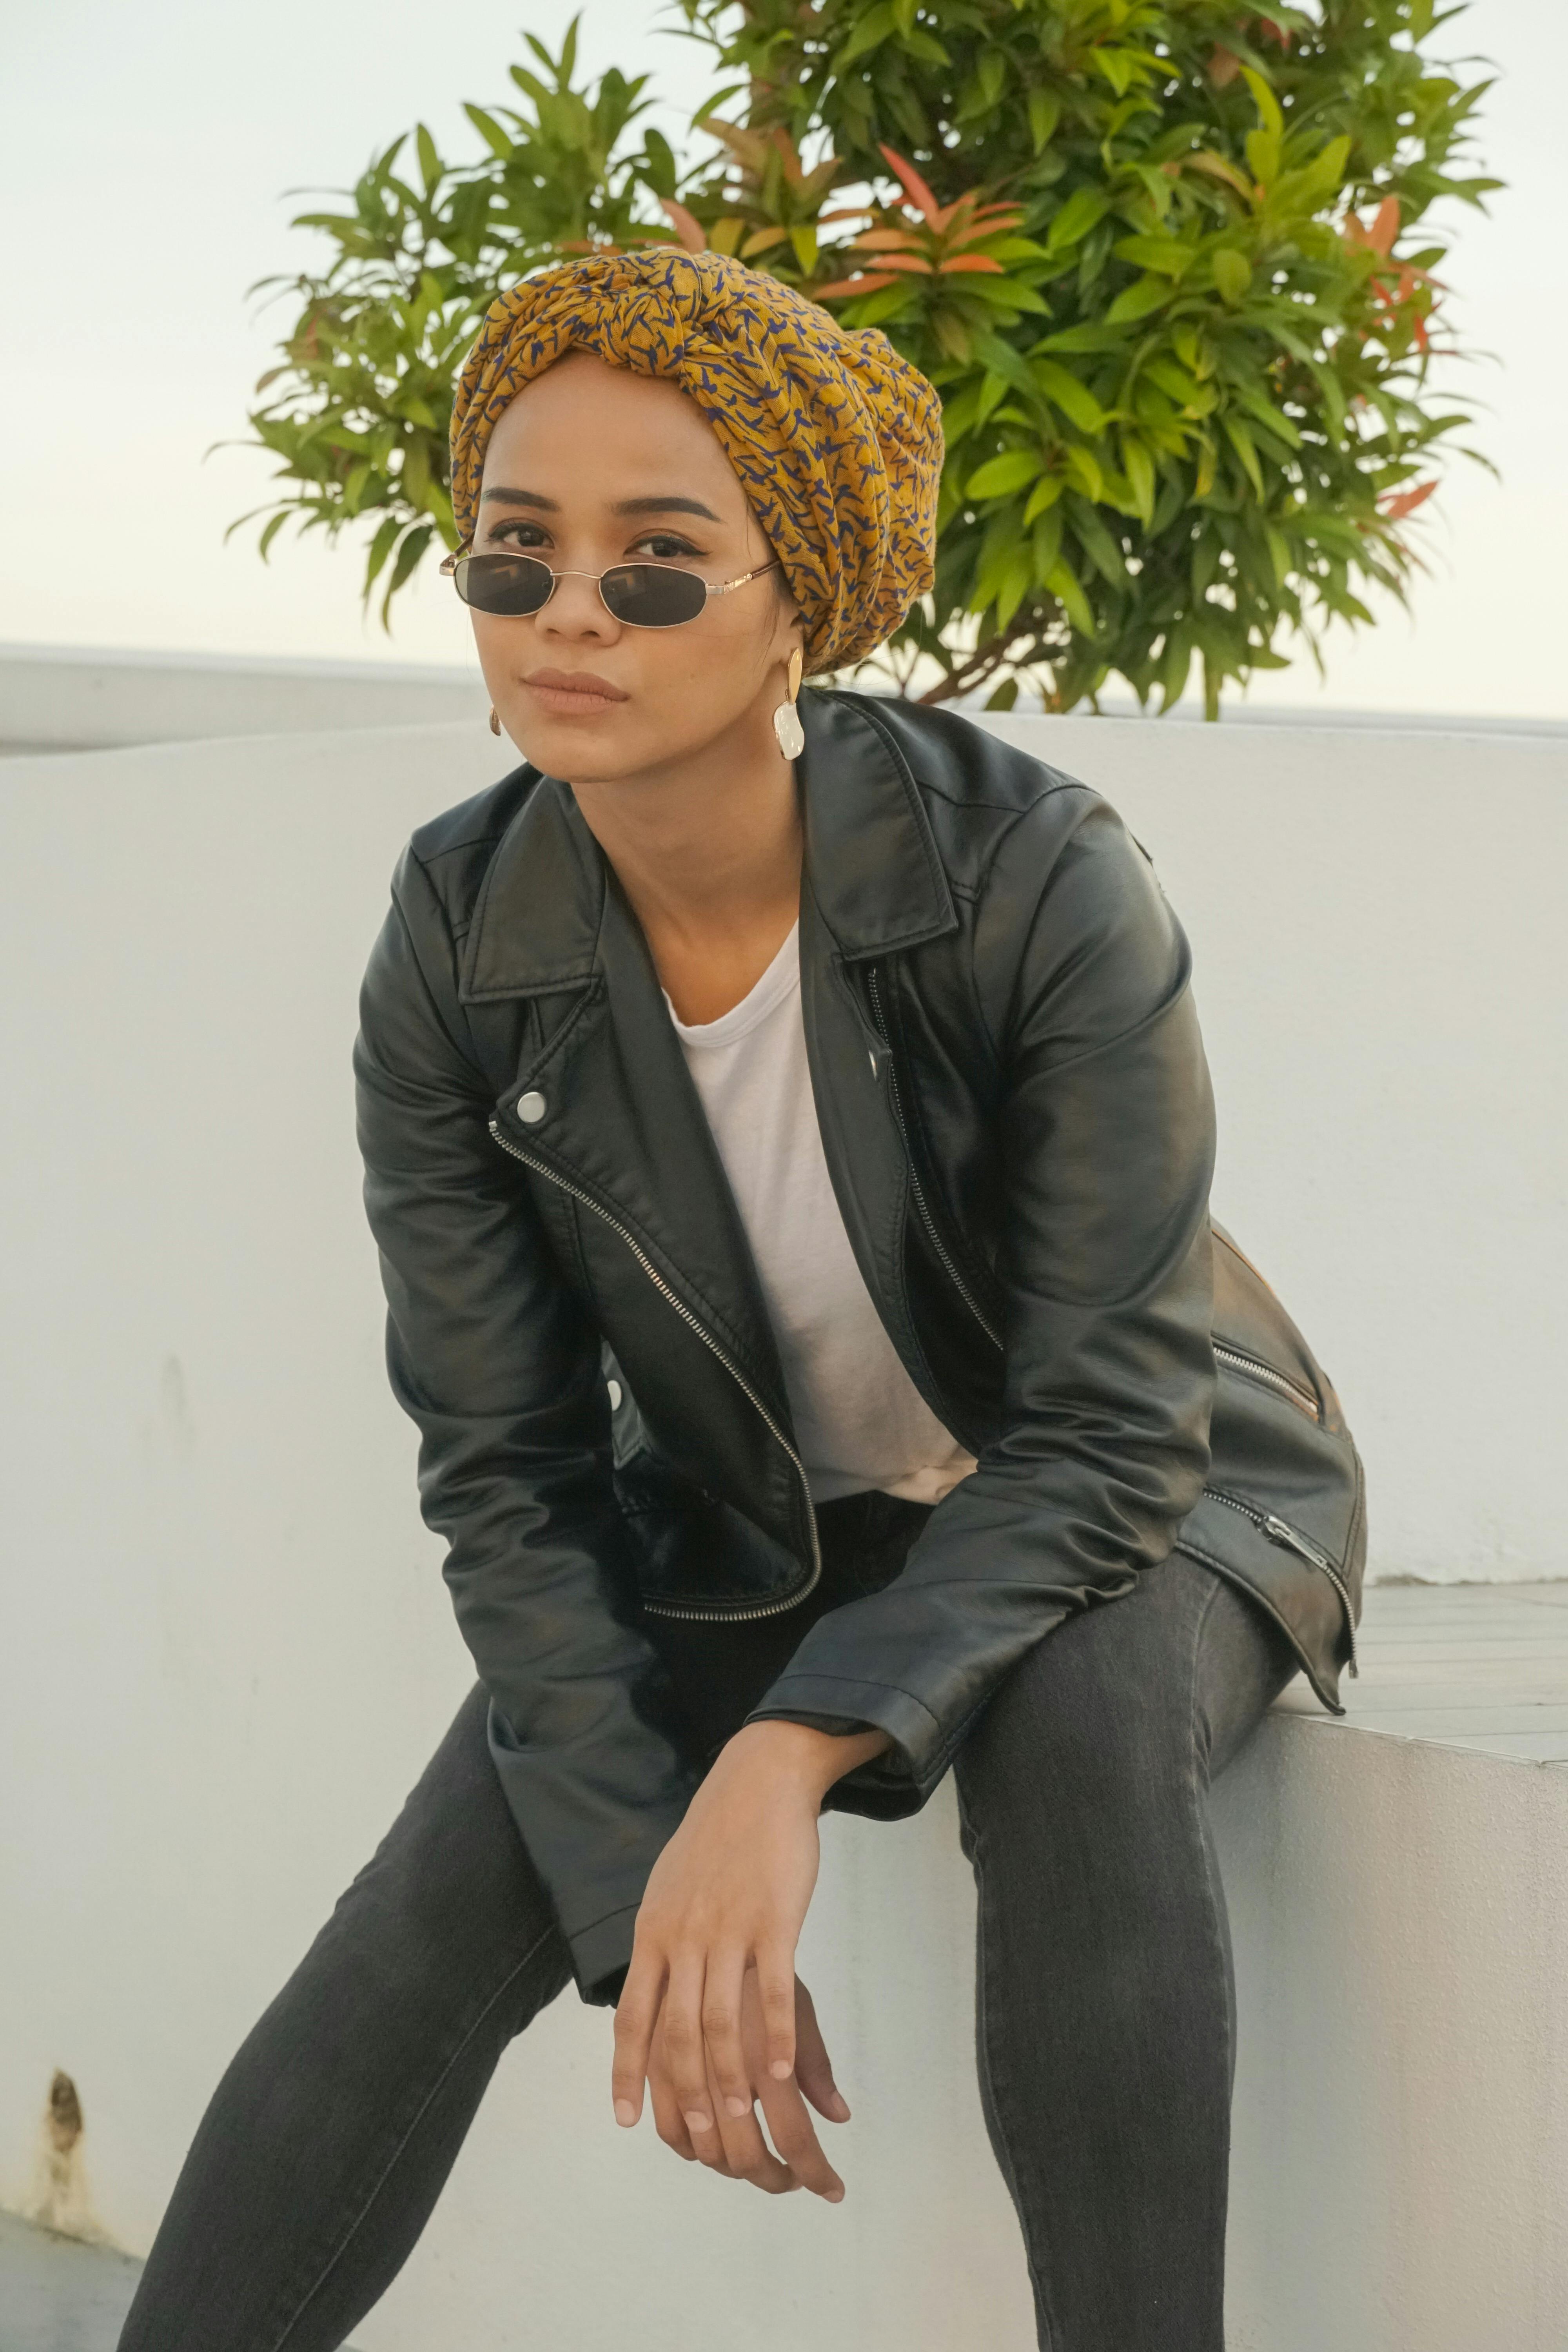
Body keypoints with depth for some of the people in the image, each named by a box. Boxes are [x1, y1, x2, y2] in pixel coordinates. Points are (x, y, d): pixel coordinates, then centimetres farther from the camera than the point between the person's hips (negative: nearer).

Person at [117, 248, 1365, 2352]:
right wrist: (658, 1897, -25)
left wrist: (787, 1761, -39)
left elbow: (1109, 1430, -26)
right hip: (753, 1525, 3)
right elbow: (505, 1476, -12)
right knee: (437, 1916, -20)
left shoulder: (1042, 882, -28)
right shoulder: (459, 950, -17)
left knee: (1074, 1723, -36)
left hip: (1141, 1505, -3)